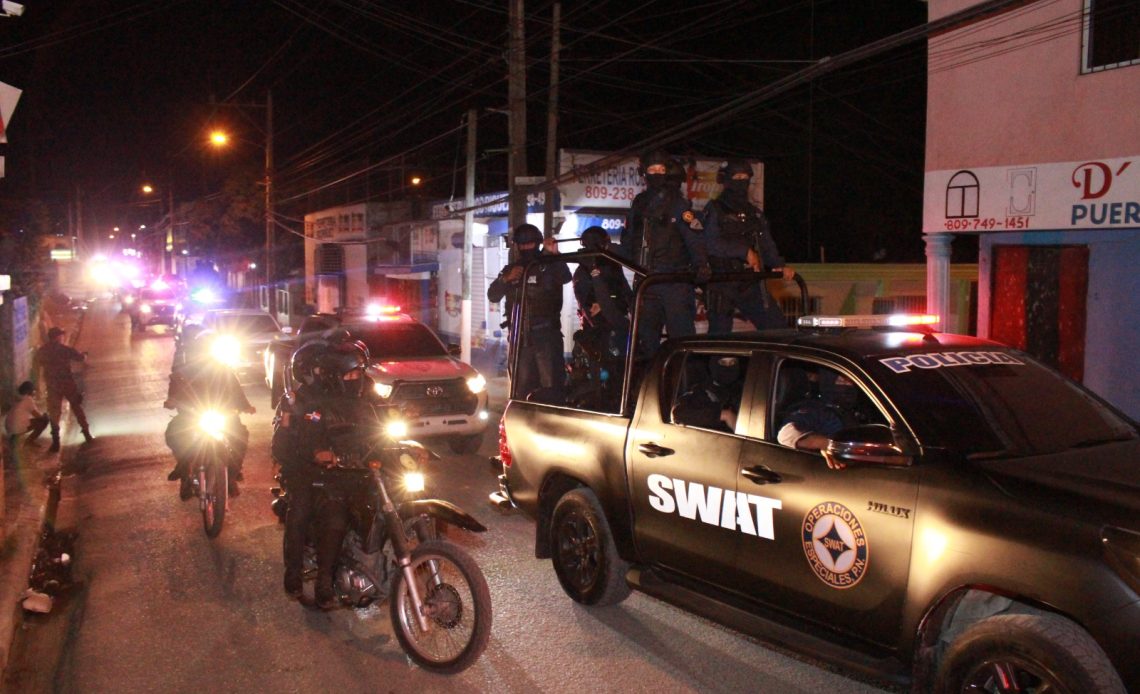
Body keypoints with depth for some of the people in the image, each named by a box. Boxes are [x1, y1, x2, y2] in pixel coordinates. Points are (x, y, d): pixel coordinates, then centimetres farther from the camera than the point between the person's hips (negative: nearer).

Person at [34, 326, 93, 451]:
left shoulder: (42, 351, -1)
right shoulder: (65, 349, -11)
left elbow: (38, 365, 13)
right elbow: (82, 358, -6)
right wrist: (84, 355, 18)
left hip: (52, 386, 2)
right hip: (68, 383, -2)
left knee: (54, 413, 10)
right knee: (77, 408, 15)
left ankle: (56, 442, 5)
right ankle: (87, 434, 19)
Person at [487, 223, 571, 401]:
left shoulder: (549, 266, 1)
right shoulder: (511, 270, 14)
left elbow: (565, 277, -20)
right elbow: (492, 296, 5)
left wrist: (554, 255, -36)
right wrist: (506, 279, -13)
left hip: (546, 335, -4)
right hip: (520, 338, 4)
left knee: (551, 387, -10)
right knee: (522, 386, 11)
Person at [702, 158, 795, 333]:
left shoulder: (755, 214, 20)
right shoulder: (714, 211, 1)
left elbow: (767, 245, 15)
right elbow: (711, 244, -14)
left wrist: (780, 266, -3)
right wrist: (744, 251, -18)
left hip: (751, 284, 5)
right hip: (721, 284, -5)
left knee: (779, 328, -2)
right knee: (719, 335, -3)